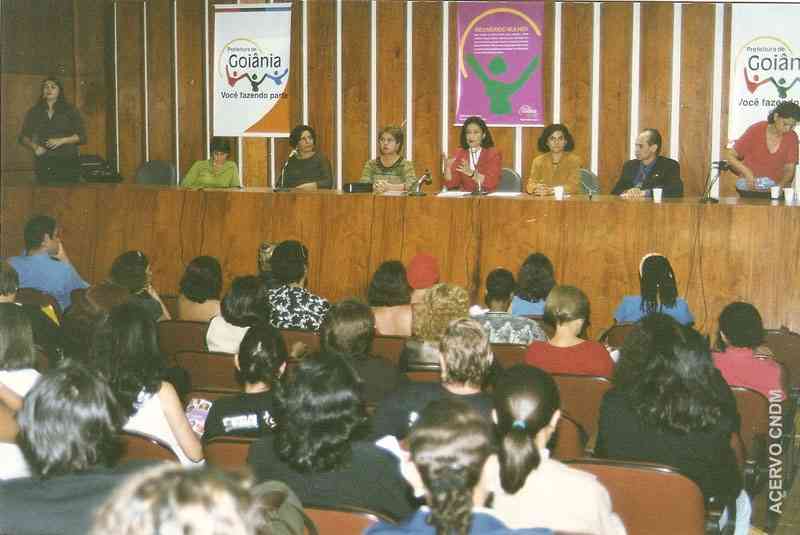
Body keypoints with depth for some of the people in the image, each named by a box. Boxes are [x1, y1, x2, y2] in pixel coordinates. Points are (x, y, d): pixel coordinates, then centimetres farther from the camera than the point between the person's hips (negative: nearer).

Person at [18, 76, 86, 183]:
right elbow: (23, 137, 15)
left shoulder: (70, 111, 6)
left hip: (67, 162, -2)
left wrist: (62, 140, -11)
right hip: (44, 164, 2)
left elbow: (81, 137, 2)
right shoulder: (34, 112, 12)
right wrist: (34, 146, -5)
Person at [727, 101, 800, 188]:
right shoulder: (755, 131, -7)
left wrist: (780, 185, -15)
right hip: (750, 187, -2)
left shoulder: (791, 137, 0)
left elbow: (789, 169, 5)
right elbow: (730, 156, -4)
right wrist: (746, 172, -21)